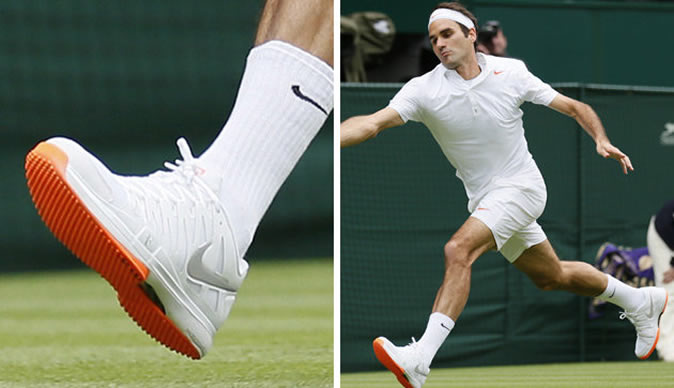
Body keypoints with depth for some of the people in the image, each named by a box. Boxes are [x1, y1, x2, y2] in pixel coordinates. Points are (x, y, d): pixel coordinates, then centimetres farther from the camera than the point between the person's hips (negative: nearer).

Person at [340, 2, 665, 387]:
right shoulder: (425, 89, -9)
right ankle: (640, 301, 42)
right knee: (552, 277, 18)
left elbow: (573, 106, 2)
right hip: (484, 199, 5)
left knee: (458, 250, -27)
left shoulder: (511, 73, -9)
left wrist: (602, 140, -15)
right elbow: (373, 123, -22)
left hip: (521, 186, -5)